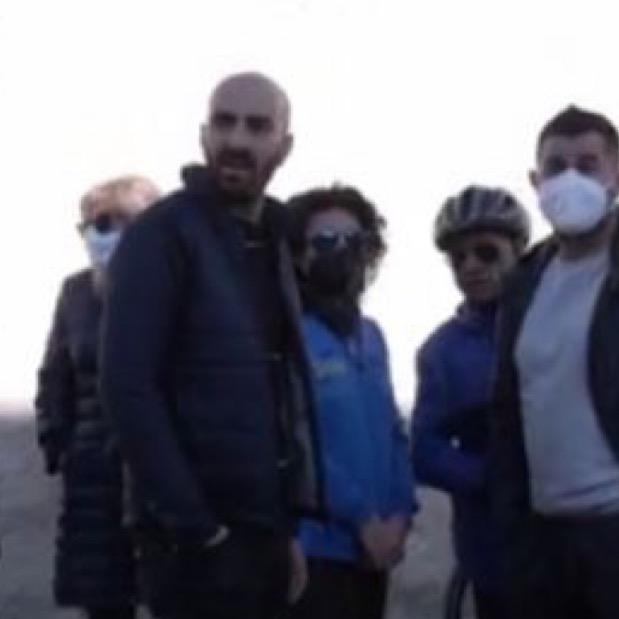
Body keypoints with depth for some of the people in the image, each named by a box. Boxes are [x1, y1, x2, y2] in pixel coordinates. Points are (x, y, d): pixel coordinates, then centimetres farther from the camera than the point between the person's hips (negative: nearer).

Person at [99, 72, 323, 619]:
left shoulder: (272, 244, 14)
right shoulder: (163, 233, -10)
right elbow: (128, 387, -17)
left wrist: (290, 526, 10)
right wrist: (194, 526, -18)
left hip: (264, 531, 7)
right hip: (198, 538, -7)